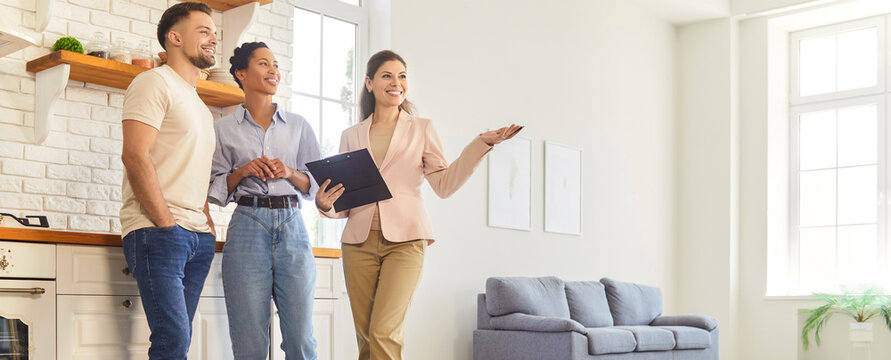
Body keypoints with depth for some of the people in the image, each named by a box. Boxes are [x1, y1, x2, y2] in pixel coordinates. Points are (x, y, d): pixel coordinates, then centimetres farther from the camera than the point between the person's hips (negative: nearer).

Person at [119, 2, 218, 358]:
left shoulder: (200, 105, 26)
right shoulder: (155, 82, -1)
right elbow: (135, 155, -13)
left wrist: (207, 225, 11)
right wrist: (166, 224, -15)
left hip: (198, 236, 8)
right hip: (157, 231, -8)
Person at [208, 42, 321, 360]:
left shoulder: (298, 125, 16)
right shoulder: (224, 129, 12)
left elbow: (316, 183, 14)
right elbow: (216, 190, 9)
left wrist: (290, 173, -5)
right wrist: (243, 171, -7)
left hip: (292, 226, 1)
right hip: (248, 224, -1)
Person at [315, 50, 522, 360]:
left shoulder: (421, 129, 11)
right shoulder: (351, 136, 16)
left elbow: (444, 184, 3)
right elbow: (344, 200, 15)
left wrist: (482, 143, -3)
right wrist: (325, 204, -8)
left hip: (405, 240, -3)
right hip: (359, 241, 3)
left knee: (384, 332, -17)